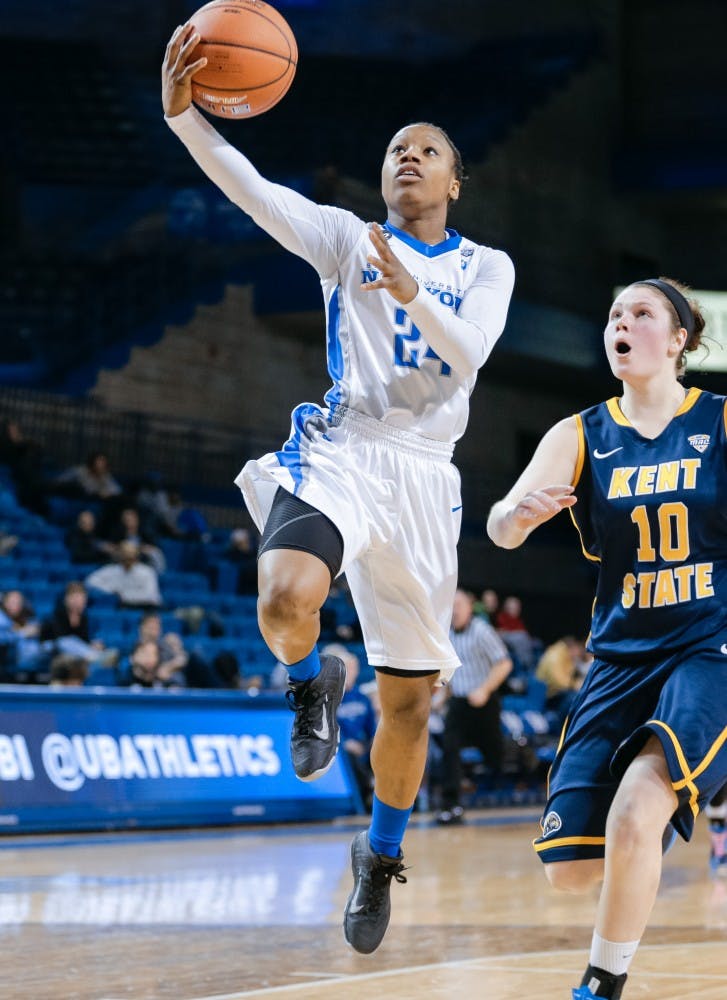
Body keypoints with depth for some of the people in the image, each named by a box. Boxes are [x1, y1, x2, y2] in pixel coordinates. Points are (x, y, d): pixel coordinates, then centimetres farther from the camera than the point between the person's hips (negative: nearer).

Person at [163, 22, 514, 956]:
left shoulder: (486, 268, 11)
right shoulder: (347, 238, 7)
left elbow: (470, 352, -9)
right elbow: (251, 188, -10)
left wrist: (410, 293, -27)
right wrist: (182, 113, -26)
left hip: (423, 474, 2)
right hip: (340, 451, -2)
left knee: (407, 700, 6)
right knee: (285, 600, -35)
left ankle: (381, 853, 30)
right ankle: (313, 682, 2)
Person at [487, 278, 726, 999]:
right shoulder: (580, 436, 3)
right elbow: (502, 528, -10)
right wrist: (517, 514, -33)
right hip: (623, 658, 4)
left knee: (635, 815, -26)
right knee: (570, 868, -3)